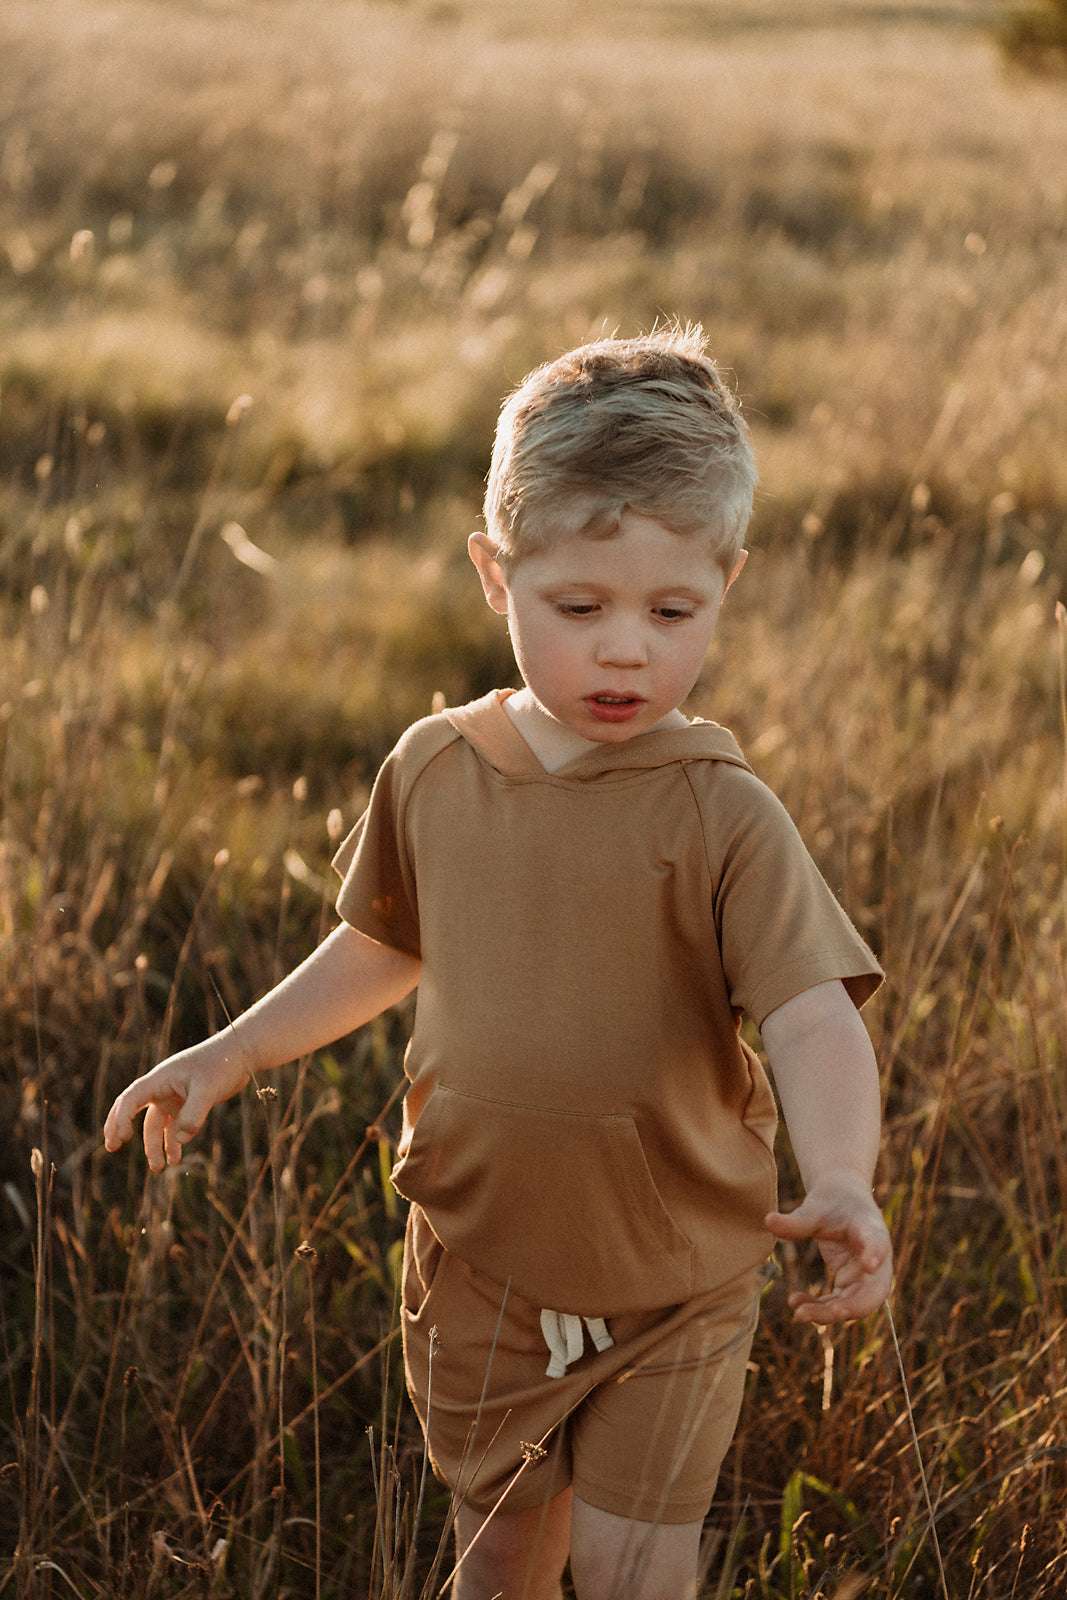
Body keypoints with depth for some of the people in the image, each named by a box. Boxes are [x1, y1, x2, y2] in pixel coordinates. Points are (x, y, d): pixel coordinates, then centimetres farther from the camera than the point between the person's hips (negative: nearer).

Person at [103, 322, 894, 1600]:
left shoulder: (722, 818, -20)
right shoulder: (434, 770, -6)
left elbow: (814, 1018, -29)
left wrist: (841, 1183, -47)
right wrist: (231, 1054, 9)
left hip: (673, 1293, -3)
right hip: (480, 1266, 4)